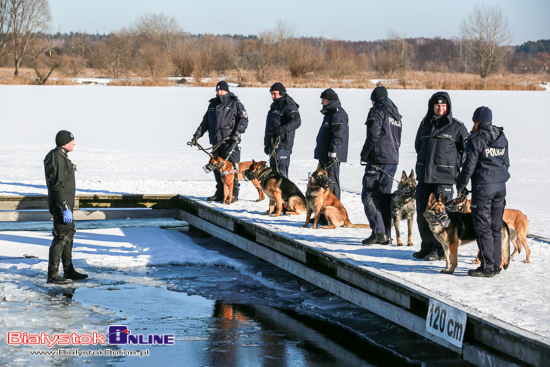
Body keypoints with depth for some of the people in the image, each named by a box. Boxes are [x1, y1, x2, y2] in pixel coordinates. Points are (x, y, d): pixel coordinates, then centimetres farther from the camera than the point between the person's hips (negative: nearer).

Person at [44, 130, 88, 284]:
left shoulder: (61, 156, 14)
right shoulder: (57, 159, -19)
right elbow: (58, 186, -25)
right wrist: (65, 208, -26)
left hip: (65, 203, 11)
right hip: (61, 204, -11)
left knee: (69, 233, 17)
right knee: (61, 237, -7)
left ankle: (69, 271, 26)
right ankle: (53, 275, -3)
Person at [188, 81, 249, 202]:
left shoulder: (235, 103, 1)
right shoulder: (213, 105, 19)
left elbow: (244, 119, -3)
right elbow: (205, 122, 24)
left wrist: (237, 133, -16)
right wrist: (196, 136, 16)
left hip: (229, 141, -6)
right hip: (216, 141, 6)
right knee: (217, 167, 7)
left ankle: (234, 193, -5)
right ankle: (220, 193, 15)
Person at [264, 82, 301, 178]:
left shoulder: (289, 106, -9)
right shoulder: (275, 105, 20)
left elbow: (296, 122, -24)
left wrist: (283, 129, -33)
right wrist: (266, 144, 27)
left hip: (283, 145, -9)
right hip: (273, 145, 9)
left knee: (281, 171, -12)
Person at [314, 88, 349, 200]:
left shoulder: (338, 114, -14)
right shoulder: (330, 112, 20)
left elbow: (339, 135, -22)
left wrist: (333, 151, -26)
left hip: (333, 156, -11)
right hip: (325, 155, 11)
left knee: (331, 182, -9)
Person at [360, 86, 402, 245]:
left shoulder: (377, 111, -8)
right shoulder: (395, 114, 19)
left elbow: (373, 135, -17)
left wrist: (364, 154, -9)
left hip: (377, 160, -8)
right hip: (392, 160, 8)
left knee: (369, 196, -5)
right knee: (384, 196, 11)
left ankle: (378, 231, -16)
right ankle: (386, 235, 8)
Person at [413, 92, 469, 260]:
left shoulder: (457, 127, 0)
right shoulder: (425, 124, 13)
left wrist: (455, 165, 2)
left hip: (444, 177, -5)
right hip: (424, 176, 5)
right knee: (422, 212, 6)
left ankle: (439, 249, -1)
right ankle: (427, 246, 18)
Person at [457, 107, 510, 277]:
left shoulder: (476, 140, -12)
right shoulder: (502, 138, 9)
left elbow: (469, 166, -11)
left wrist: (461, 185, 1)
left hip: (483, 188, -7)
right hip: (500, 186, 7)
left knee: (483, 228, -1)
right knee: (496, 227, 13)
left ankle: (487, 267, -2)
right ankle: (496, 264, 17)